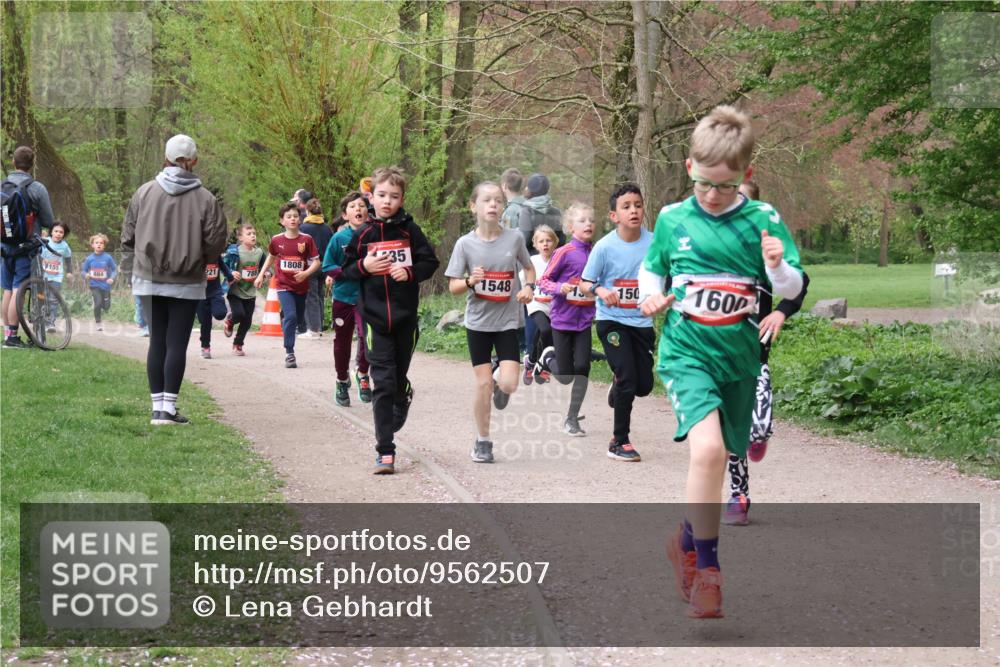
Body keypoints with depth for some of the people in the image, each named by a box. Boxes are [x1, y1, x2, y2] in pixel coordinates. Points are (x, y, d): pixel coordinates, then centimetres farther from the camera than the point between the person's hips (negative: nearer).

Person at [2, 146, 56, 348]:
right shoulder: (37, 189, -11)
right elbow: (49, 222, -5)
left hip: (5, 246, 4)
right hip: (26, 246, -4)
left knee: (7, 290, 12)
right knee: (18, 291, -5)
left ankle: (7, 333, 16)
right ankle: (12, 336, -6)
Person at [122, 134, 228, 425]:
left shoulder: (144, 192, -4)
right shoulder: (205, 199, -10)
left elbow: (128, 237, 1)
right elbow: (216, 245, -8)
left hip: (149, 280, 2)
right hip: (186, 283, -2)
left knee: (157, 341, 9)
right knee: (177, 343, 3)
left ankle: (158, 406, 10)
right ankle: (168, 408, 0)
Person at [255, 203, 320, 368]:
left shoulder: (307, 240, -6)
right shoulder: (276, 240, -1)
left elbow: (316, 262, -5)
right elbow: (271, 257, 18)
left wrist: (306, 273, -22)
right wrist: (261, 275, 16)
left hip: (301, 286, 1)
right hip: (284, 286, -1)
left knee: (299, 319, 12)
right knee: (291, 316, -18)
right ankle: (289, 354, -14)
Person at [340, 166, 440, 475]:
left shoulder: (409, 231, 1)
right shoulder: (363, 235, 3)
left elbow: (430, 262, 3)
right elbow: (347, 270, 9)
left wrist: (410, 272, -14)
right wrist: (364, 267, -10)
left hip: (405, 317, 1)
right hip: (375, 318, -1)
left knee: (399, 379, 13)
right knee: (383, 383, -7)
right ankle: (385, 451, -7)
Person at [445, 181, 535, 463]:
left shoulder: (514, 238, -4)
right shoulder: (465, 244, -6)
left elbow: (529, 267, 13)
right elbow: (453, 286, -2)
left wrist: (528, 286, -8)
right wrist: (470, 281, -23)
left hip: (508, 321, 0)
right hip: (478, 321, 0)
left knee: (508, 384, -11)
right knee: (483, 383, 0)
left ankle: (499, 371, 27)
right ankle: (482, 442, 16)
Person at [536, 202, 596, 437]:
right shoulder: (565, 253, -11)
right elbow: (544, 281, -8)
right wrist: (559, 288, -25)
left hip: (584, 320, 3)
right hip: (563, 319, -3)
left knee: (582, 368, -7)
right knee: (565, 377, 3)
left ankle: (572, 419, 8)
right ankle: (549, 357, 37)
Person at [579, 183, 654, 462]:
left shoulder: (653, 243, -6)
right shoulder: (605, 247, -13)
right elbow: (584, 283, -4)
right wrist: (600, 290, -25)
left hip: (642, 321, 4)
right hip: (612, 320, -4)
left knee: (644, 385, 7)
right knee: (627, 378, -14)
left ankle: (617, 390, 44)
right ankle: (619, 442, 1)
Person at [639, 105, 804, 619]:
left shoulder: (762, 220, -3)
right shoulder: (672, 219, 0)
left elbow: (792, 290, -1)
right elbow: (652, 268, 17)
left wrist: (778, 267, -22)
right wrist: (650, 296, -3)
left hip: (738, 360, 2)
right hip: (686, 354, -2)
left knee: (716, 457, 15)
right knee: (708, 447, -23)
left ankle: (687, 541, 40)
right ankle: (706, 563, -13)